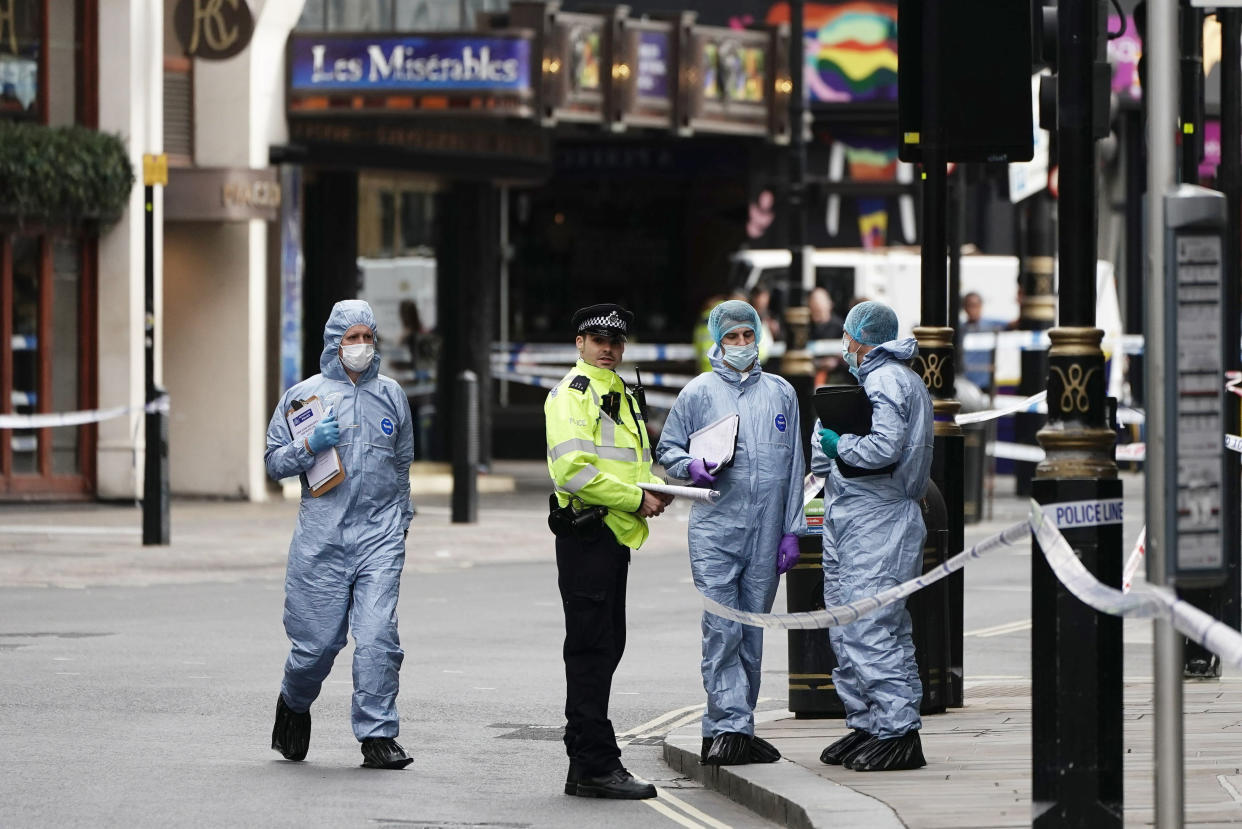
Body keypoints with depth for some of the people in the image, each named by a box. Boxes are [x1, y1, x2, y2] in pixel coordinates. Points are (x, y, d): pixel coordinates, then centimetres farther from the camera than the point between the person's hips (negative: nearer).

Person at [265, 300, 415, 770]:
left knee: (378, 634, -11)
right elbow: (275, 462, 5)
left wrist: (402, 519, 20)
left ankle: (378, 735, -7)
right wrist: (309, 446, -12)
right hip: (321, 537, -1)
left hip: (379, 536, 1)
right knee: (318, 640, 0)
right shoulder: (304, 395, 4)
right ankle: (294, 705, 30)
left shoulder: (391, 395, 13)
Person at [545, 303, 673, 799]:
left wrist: (654, 490, 7)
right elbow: (574, 470, -20)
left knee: (604, 649, 12)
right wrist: (636, 498, -16)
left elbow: (634, 466, 30)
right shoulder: (572, 393, -9)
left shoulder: (620, 396, 21)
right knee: (592, 650, -9)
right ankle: (596, 767, -10)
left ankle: (585, 767, 17)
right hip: (587, 531, -10)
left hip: (616, 535, 10)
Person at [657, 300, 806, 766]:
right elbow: (667, 449, 11)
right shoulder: (699, 392, 5)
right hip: (715, 529, -3)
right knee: (722, 631, -11)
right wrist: (691, 466, -12)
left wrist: (791, 530, 8)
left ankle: (735, 731, 12)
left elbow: (793, 466, 14)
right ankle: (729, 726, -13)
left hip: (765, 533, 3)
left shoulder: (781, 394, 12)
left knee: (752, 635, 6)